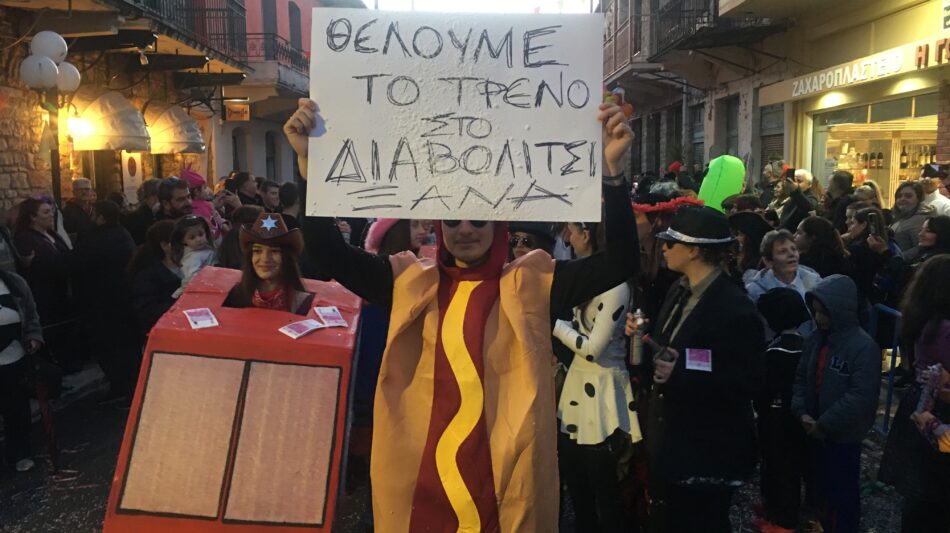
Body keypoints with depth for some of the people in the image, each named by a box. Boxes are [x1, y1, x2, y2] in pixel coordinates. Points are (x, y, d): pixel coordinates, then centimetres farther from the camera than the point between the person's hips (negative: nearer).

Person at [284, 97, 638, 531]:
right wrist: (309, 161, -15)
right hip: (417, 479, 2)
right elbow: (328, 252, -5)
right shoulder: (409, 284, 2)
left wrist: (611, 168, -22)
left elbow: (621, 260, -11)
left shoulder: (533, 286, -3)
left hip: (506, 479, -1)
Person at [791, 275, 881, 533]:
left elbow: (861, 397, -23)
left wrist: (824, 425, -19)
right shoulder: (816, 339, 2)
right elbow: (801, 378, 7)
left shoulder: (864, 346, -19)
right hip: (816, 433, 7)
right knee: (822, 488, 22)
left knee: (843, 493, 9)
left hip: (844, 436, -7)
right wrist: (802, 413, -8)